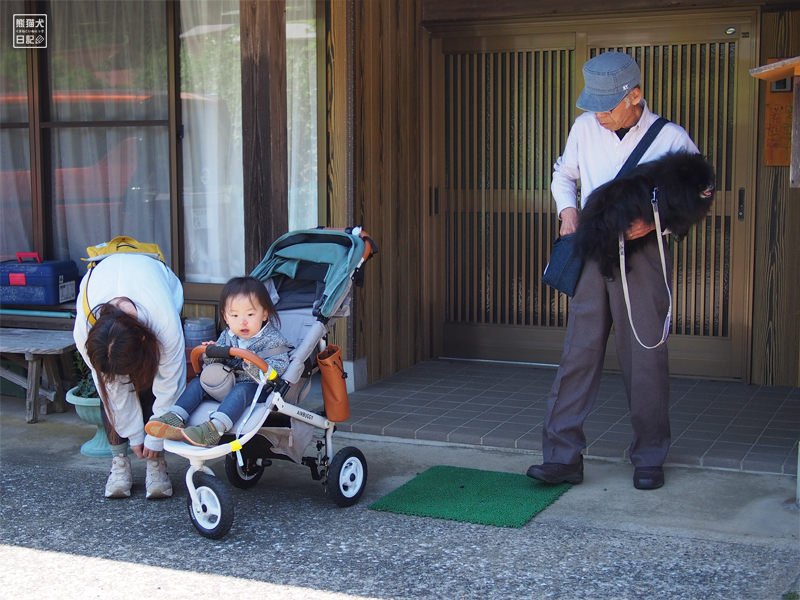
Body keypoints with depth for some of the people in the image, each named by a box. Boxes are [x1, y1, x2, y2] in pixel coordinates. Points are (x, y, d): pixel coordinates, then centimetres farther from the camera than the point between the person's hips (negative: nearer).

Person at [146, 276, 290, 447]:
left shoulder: (272, 339, -8)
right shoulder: (227, 336, 9)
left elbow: (278, 368, -19)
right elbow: (215, 365, 12)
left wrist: (254, 364, -35)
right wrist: (211, 355, -11)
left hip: (257, 388, -7)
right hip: (226, 384, 7)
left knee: (241, 390, -35)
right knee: (197, 383, -4)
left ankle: (214, 428, -53)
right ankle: (175, 420, -19)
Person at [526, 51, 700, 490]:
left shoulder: (670, 138, -4)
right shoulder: (585, 127, 6)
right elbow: (563, 174, 22)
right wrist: (568, 209, 2)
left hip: (641, 253, -3)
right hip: (592, 252, 3)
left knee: (645, 356, 1)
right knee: (579, 352, 1)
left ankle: (649, 458, 15)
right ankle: (563, 456, 4)